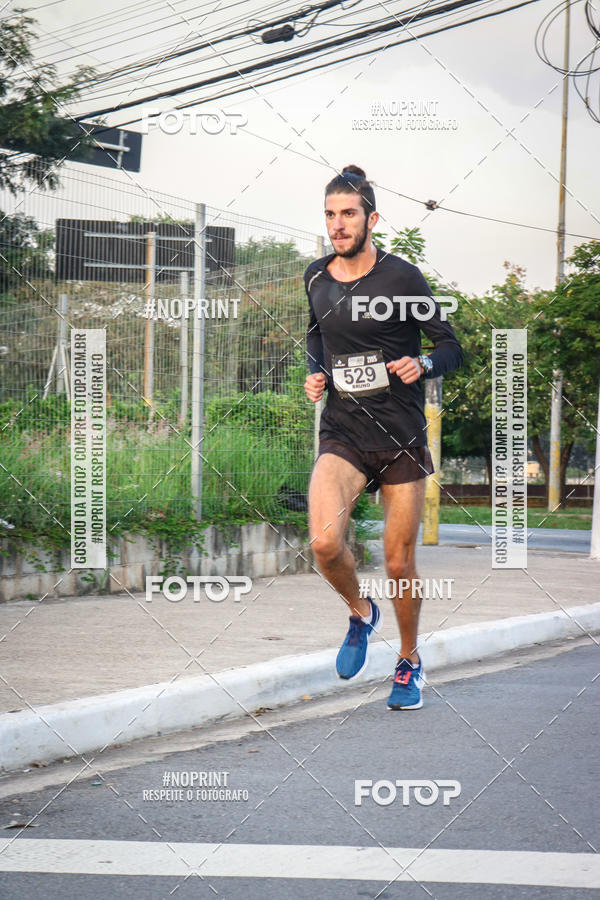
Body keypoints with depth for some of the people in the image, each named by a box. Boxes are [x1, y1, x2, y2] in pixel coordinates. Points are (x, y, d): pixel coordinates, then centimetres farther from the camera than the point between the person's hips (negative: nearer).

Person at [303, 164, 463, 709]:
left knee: (399, 562, 4)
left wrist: (422, 365, -23)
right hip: (342, 435, 2)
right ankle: (360, 613, 12)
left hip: (402, 439, -2)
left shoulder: (401, 277, -7)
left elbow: (452, 347, -2)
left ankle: (410, 662, 29)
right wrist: (316, 374, 6)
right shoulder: (316, 279, 5)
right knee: (325, 542, -21)